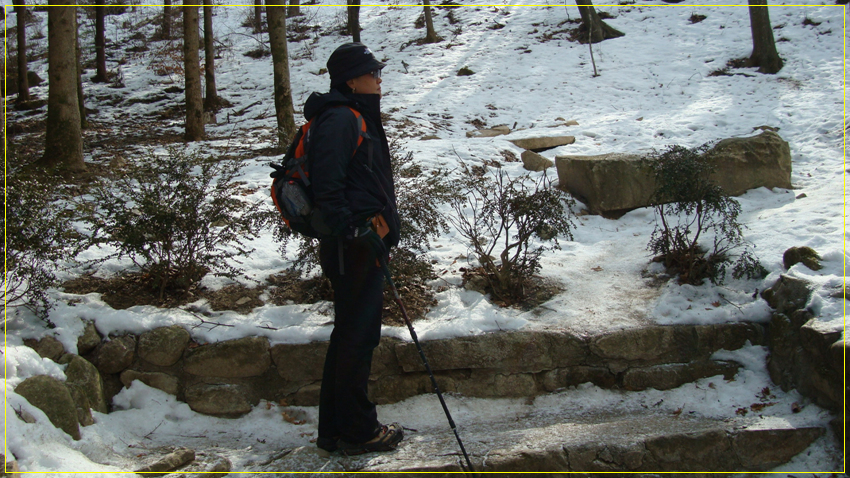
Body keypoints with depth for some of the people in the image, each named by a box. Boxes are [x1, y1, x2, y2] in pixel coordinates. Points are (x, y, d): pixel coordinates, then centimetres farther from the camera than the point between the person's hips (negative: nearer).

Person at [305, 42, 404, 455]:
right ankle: (357, 432, 8)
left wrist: (380, 232, 24)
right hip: (354, 247, -11)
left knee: (351, 335, 14)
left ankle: (336, 430, 22)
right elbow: (328, 189, -22)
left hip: (365, 243, 11)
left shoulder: (359, 119, 20)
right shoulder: (338, 120, -13)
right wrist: (356, 232, -25)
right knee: (358, 336, -3)